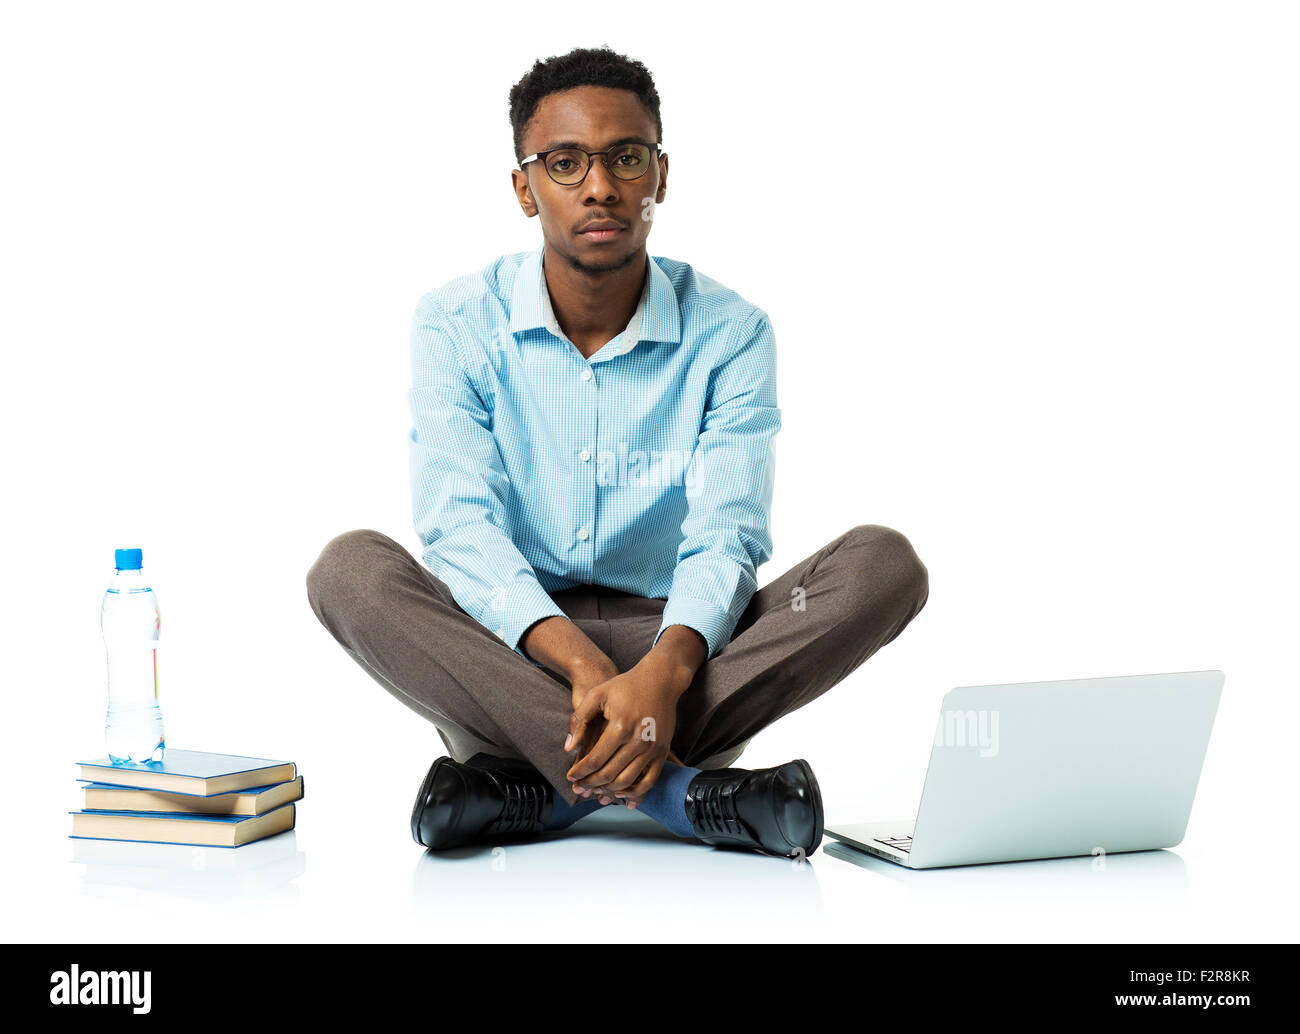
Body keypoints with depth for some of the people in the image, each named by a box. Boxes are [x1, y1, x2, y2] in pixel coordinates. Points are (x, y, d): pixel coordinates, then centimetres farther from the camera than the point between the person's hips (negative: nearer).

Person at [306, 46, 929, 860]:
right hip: (509, 660, 0)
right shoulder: (457, 326, -3)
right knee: (352, 569, -29)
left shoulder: (729, 333, -2)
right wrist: (583, 666, -34)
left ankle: (536, 787, -29)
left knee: (884, 564, -23)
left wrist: (663, 676, -36)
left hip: (684, 654, 1)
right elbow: (460, 526, -15)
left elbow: (726, 540, -13)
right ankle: (675, 789, -34)